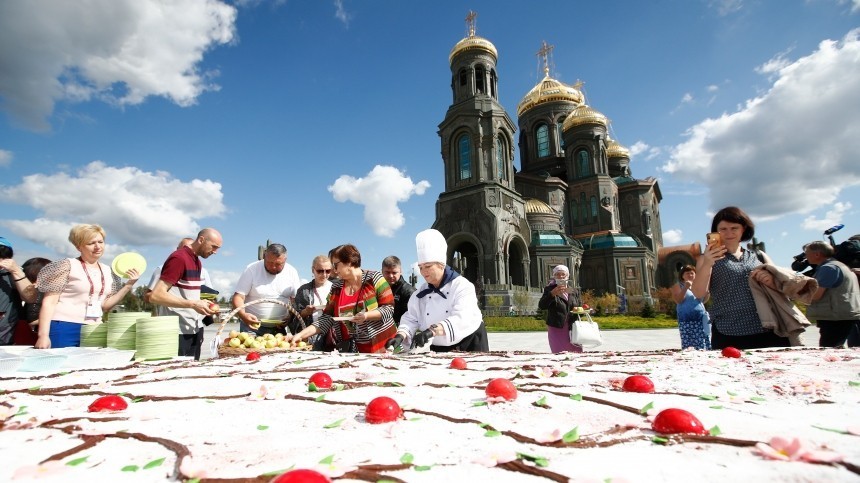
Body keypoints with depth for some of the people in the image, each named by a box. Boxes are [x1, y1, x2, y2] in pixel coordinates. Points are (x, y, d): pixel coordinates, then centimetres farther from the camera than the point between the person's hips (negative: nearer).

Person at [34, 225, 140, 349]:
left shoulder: (108, 271, 10)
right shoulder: (68, 265, -5)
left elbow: (105, 306, 10)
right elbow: (49, 302, -8)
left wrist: (128, 285, 0)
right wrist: (43, 335, -15)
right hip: (63, 329, -5)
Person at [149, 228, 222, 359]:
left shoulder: (197, 261, 13)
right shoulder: (179, 258, -14)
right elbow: (155, 296, -20)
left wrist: (203, 304, 2)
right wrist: (193, 304, -23)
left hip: (195, 329, 8)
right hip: (180, 332, -8)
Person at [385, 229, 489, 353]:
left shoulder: (462, 286, -16)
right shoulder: (421, 293, 2)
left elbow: (461, 319, -30)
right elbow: (411, 319, -4)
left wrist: (432, 331, -44)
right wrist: (400, 336, -25)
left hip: (468, 348, -4)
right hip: (438, 351, 4)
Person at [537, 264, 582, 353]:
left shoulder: (574, 291, 12)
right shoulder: (549, 289, 2)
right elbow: (541, 306, -10)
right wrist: (552, 293, -21)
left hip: (572, 329, 3)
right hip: (556, 329, -3)